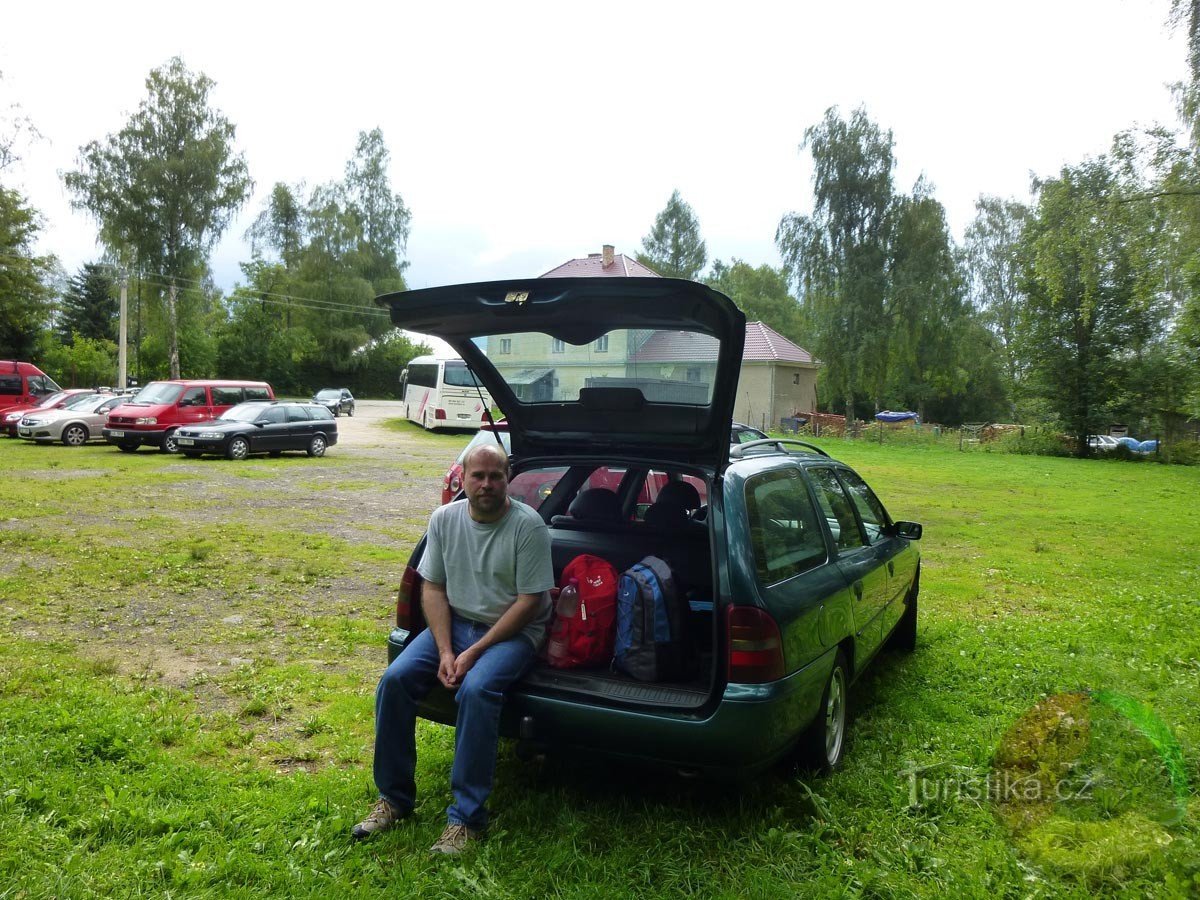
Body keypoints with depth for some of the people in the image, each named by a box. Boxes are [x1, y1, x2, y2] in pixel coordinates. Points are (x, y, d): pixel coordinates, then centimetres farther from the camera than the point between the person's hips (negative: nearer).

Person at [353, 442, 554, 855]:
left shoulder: (528, 525, -15)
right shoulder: (444, 518, -1)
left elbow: (529, 603, -15)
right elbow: (433, 588, 3)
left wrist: (474, 652, -18)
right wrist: (444, 651, -11)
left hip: (512, 631, -5)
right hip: (452, 623, 5)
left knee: (476, 690, -32)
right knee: (395, 679, -16)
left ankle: (466, 817, -18)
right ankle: (393, 797, 2)